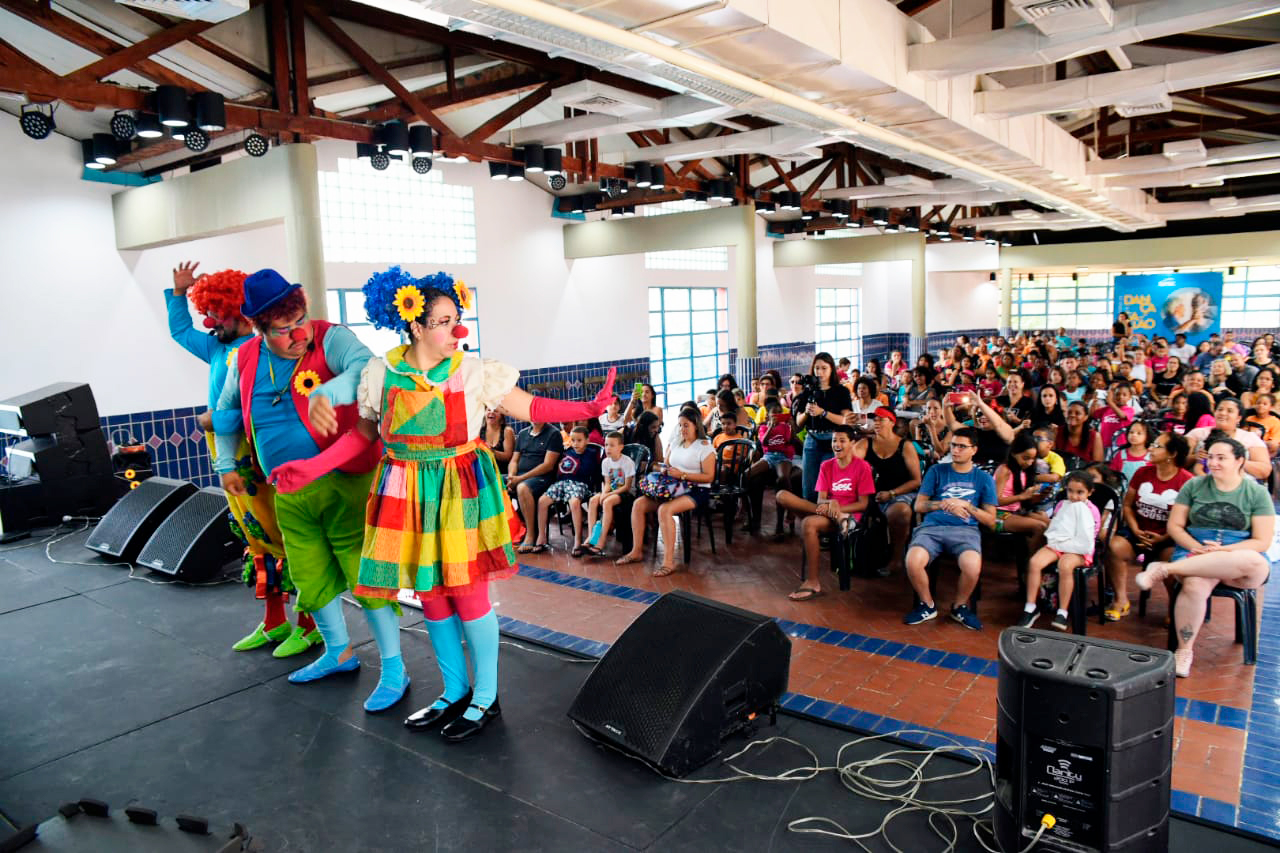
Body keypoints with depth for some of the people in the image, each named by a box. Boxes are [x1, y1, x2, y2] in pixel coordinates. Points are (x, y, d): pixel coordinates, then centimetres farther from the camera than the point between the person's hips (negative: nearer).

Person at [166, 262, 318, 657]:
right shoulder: (219, 348, 13)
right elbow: (180, 331, 33)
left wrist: (212, 420, -14)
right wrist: (179, 291, 23)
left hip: (258, 462, -10)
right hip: (230, 460, 10)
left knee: (283, 538, -3)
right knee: (256, 539, 16)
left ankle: (309, 625, 8)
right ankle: (274, 623, 28)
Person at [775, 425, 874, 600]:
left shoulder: (862, 467, -2)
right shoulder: (826, 466, 11)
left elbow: (863, 504, -4)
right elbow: (820, 499, 5)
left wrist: (838, 507, -18)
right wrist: (830, 505, -19)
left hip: (849, 514, -5)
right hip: (826, 510, 5)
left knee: (809, 524, -36)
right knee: (782, 495, -17)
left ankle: (814, 583, -26)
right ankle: (837, 517, -25)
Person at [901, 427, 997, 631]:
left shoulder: (984, 478, 13)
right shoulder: (937, 471, 13)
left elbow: (990, 519, 10)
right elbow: (919, 505, 10)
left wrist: (965, 505, -5)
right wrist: (945, 504, -6)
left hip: (965, 530, 0)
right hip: (932, 527, 1)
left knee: (972, 567, -35)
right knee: (913, 561, -32)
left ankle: (960, 607, 0)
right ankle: (927, 605, 0)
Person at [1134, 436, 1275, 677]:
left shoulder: (1257, 493, 5)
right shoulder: (1194, 486, 9)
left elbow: (1262, 542, 0)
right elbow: (1174, 526, 7)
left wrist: (1223, 551, -15)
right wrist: (1198, 549, -11)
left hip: (1240, 554, 0)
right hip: (1194, 552, 0)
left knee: (1257, 565, -38)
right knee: (1195, 585, -36)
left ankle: (1165, 569, -32)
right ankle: (1184, 652, -20)